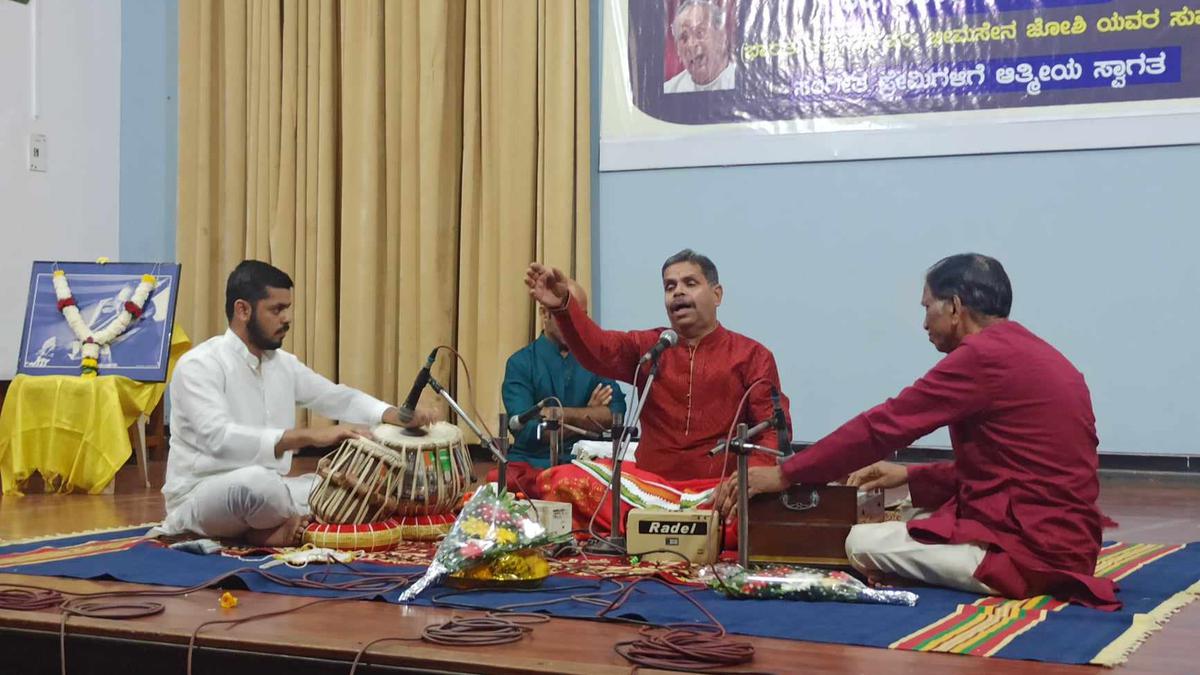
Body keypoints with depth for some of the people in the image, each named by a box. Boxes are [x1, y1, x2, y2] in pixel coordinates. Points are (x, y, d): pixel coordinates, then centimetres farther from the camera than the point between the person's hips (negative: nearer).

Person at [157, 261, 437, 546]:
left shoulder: (284, 364, 8)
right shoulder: (199, 365, -16)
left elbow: (338, 398, 15)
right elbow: (220, 439, -30)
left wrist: (398, 416, -4)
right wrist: (308, 436, -36)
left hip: (265, 492, 8)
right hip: (199, 499, -7)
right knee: (255, 481, -39)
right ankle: (302, 524, -10)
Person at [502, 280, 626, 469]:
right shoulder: (521, 363, 1)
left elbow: (616, 413, -1)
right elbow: (526, 431, -9)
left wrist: (564, 414, -10)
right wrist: (588, 416, -4)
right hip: (533, 462, -1)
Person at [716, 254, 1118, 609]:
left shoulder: (984, 356, -16)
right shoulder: (1028, 353, 13)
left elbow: (884, 425, -13)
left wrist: (785, 474, -6)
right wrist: (910, 477, 18)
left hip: (1033, 551, -9)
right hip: (1063, 538, 9)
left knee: (863, 543, -5)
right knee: (911, 522, 23)